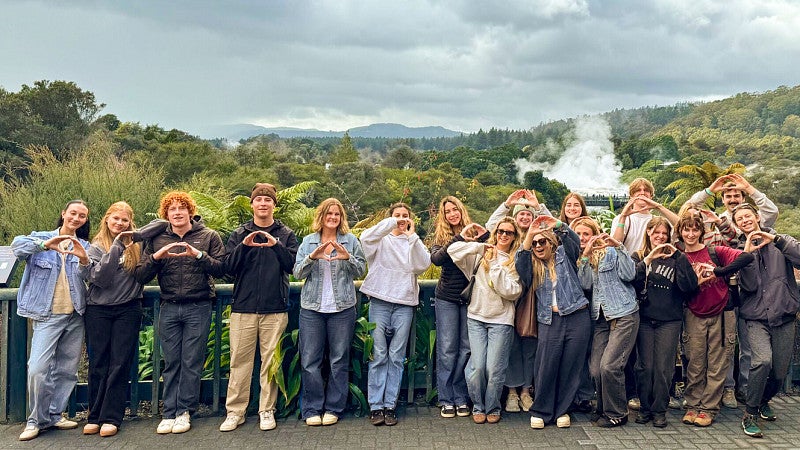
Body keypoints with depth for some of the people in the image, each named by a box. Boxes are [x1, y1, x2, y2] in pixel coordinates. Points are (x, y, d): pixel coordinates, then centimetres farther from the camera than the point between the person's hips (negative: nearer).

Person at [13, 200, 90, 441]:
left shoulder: (84, 246, 12)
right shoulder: (42, 238, 6)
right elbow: (18, 244, -16)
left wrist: (84, 260, -25)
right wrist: (46, 245, -34)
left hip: (75, 315, 3)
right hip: (48, 315, -3)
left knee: (67, 369, 6)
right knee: (38, 369, -12)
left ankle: (55, 414, 19)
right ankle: (36, 419, 4)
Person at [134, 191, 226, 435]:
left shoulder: (209, 236, 1)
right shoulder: (157, 240, 8)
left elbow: (221, 269, -8)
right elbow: (140, 276, 1)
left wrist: (198, 255, -22)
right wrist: (156, 257, -15)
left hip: (198, 309, -2)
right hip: (169, 309, 2)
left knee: (191, 362, 2)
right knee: (171, 363, 6)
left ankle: (184, 411, 12)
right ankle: (169, 413, 13)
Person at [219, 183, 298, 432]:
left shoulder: (286, 234, 8)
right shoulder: (239, 235, 10)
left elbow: (293, 265, -4)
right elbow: (229, 268, 1)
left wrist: (276, 245, -19)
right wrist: (243, 246, -14)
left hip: (275, 309, -1)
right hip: (243, 308, 1)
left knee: (271, 360, 3)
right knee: (240, 360, 2)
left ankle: (267, 410, 12)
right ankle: (235, 411, 11)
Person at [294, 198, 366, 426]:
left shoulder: (350, 240, 6)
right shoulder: (308, 241, 9)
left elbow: (361, 270, 4)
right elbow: (298, 273, 1)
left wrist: (348, 257, -15)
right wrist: (312, 257, -16)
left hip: (342, 307, -1)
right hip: (312, 307, 1)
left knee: (339, 359, 4)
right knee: (310, 359, 2)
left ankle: (333, 408, 13)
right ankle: (312, 409, 10)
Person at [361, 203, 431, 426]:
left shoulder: (414, 243, 16)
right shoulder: (382, 239, 10)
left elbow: (424, 264, -3)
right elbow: (366, 237, -13)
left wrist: (412, 236, -5)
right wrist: (392, 223, -14)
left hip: (405, 303, 2)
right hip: (380, 301, -1)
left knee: (396, 356, 2)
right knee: (378, 355, -1)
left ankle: (390, 405, 8)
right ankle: (376, 406, 4)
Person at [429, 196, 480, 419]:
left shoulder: (474, 234, 1)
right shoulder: (441, 236, 1)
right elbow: (435, 258, -18)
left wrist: (484, 235, -23)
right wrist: (459, 239, -26)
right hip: (447, 298, 0)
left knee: (466, 348, 5)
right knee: (447, 349, 3)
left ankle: (461, 398, 15)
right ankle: (446, 400, 11)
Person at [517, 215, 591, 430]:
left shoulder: (564, 255, 10)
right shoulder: (533, 266, 11)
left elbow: (575, 241, -9)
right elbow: (521, 264, -10)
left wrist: (558, 225, -23)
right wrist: (528, 236, -21)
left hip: (576, 317, 0)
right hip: (550, 320, 1)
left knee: (571, 367, 4)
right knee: (546, 367, -3)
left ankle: (562, 410, 17)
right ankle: (540, 411, 11)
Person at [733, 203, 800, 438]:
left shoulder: (781, 241, 5)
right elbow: (750, 285, -7)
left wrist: (776, 240, -21)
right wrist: (748, 253, -16)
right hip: (757, 317, -1)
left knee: (779, 372, 4)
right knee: (763, 360, -25)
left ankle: (764, 401, 36)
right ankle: (750, 414, -10)